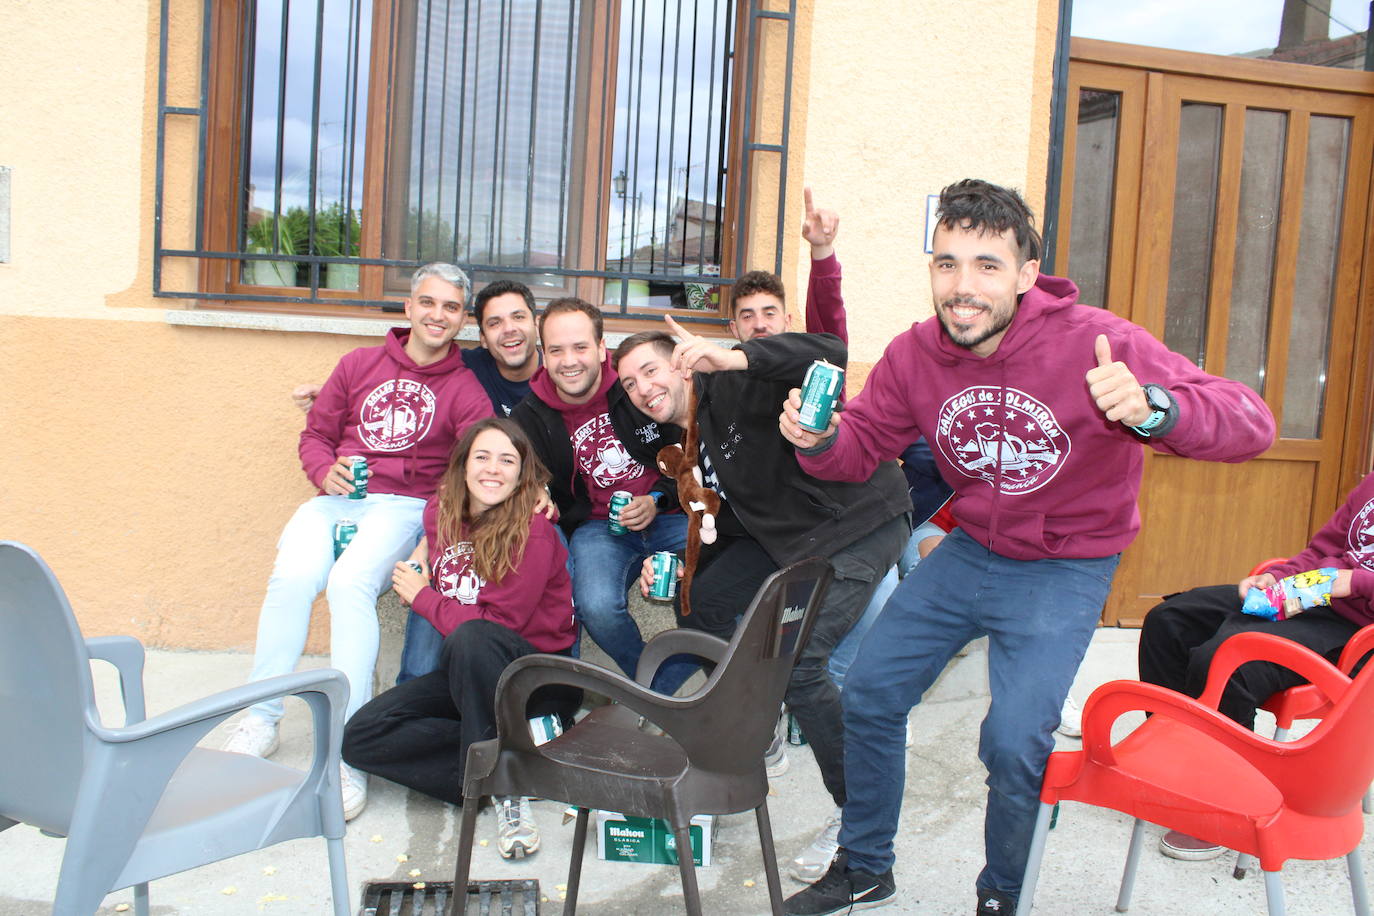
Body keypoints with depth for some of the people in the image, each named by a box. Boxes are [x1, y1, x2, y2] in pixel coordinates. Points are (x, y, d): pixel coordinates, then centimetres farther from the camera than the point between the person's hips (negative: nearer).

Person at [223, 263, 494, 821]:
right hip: (337, 497, 3)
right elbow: (316, 434, 17)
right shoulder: (360, 363, 15)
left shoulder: (465, 391, 6)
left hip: (405, 505, -3)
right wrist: (326, 471, -5)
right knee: (292, 576, -27)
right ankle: (260, 722, -11)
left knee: (350, 582, -31)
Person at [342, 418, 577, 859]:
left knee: (472, 639, -39)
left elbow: (497, 625, -21)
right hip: (466, 674, 7)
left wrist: (421, 595, -10)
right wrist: (426, 548, 9)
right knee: (360, 737, -12)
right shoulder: (441, 513, 2)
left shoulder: (533, 532, -18)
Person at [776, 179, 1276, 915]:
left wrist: (1151, 410, -51)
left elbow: (1250, 424, -29)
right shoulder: (915, 355, -11)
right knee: (868, 693, 6)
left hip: (1065, 569, -4)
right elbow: (862, 444, 1)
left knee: (1014, 741, -16)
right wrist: (819, 440, -23)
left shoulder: (1096, 344, -26)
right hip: (970, 549, 5)